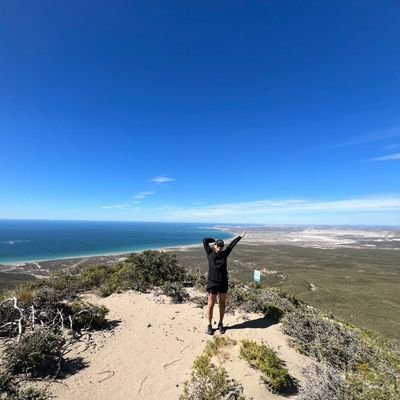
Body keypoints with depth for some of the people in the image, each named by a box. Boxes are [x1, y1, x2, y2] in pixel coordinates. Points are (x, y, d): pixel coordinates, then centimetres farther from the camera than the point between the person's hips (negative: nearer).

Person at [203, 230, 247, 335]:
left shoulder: (224, 254, -1)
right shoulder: (210, 253, -6)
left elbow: (232, 245, 3)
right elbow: (205, 240, -10)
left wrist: (240, 237, 9)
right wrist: (215, 240, 4)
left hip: (223, 283, 3)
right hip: (212, 283, -3)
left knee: (222, 304, 14)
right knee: (211, 305, 7)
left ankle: (221, 324, 32)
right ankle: (209, 325, 25)